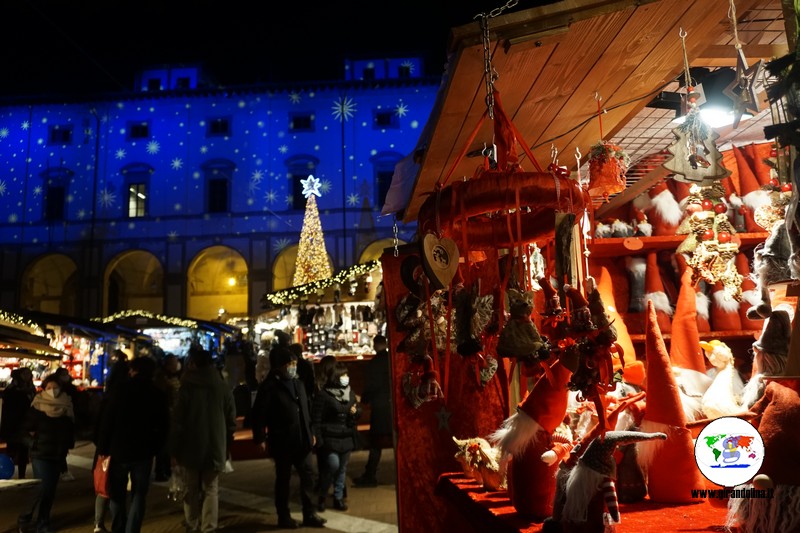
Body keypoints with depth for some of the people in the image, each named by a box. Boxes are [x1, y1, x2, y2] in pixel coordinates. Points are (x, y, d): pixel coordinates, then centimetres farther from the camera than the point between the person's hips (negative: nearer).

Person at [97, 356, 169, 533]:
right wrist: (156, 448, 10)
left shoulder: (122, 390, -6)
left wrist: (103, 449, -1)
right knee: (138, 496, 8)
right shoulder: (159, 395, 1)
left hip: (119, 450, -1)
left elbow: (107, 422, -7)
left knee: (118, 495, 14)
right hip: (144, 452, 1)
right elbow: (163, 427, 3)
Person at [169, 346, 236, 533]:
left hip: (191, 448, -1)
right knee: (211, 491, 7)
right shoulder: (223, 387, 1)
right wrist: (225, 446, 12)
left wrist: (174, 449, 1)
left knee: (192, 491, 12)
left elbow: (177, 422, -8)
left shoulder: (187, 388, -8)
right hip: (215, 449, 2)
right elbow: (231, 422, 3)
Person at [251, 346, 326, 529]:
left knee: (308, 475, 8)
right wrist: (260, 438, -16)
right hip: (282, 442, -6)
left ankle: (309, 514, 20)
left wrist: (310, 432, 15)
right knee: (283, 479, 8)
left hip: (302, 441, 6)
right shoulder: (269, 386, -13)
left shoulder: (298, 384, 11)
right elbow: (259, 413, -15)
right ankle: (284, 517, 22)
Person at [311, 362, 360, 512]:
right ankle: (322, 496, 7)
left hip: (347, 438, 6)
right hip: (330, 438, -6)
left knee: (342, 468, 10)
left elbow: (358, 410, 20)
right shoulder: (323, 395, -11)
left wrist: (356, 412, -4)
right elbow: (316, 419, -11)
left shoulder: (350, 392, 8)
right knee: (333, 465, -15)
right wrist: (318, 440, -15)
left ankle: (338, 498, 24)